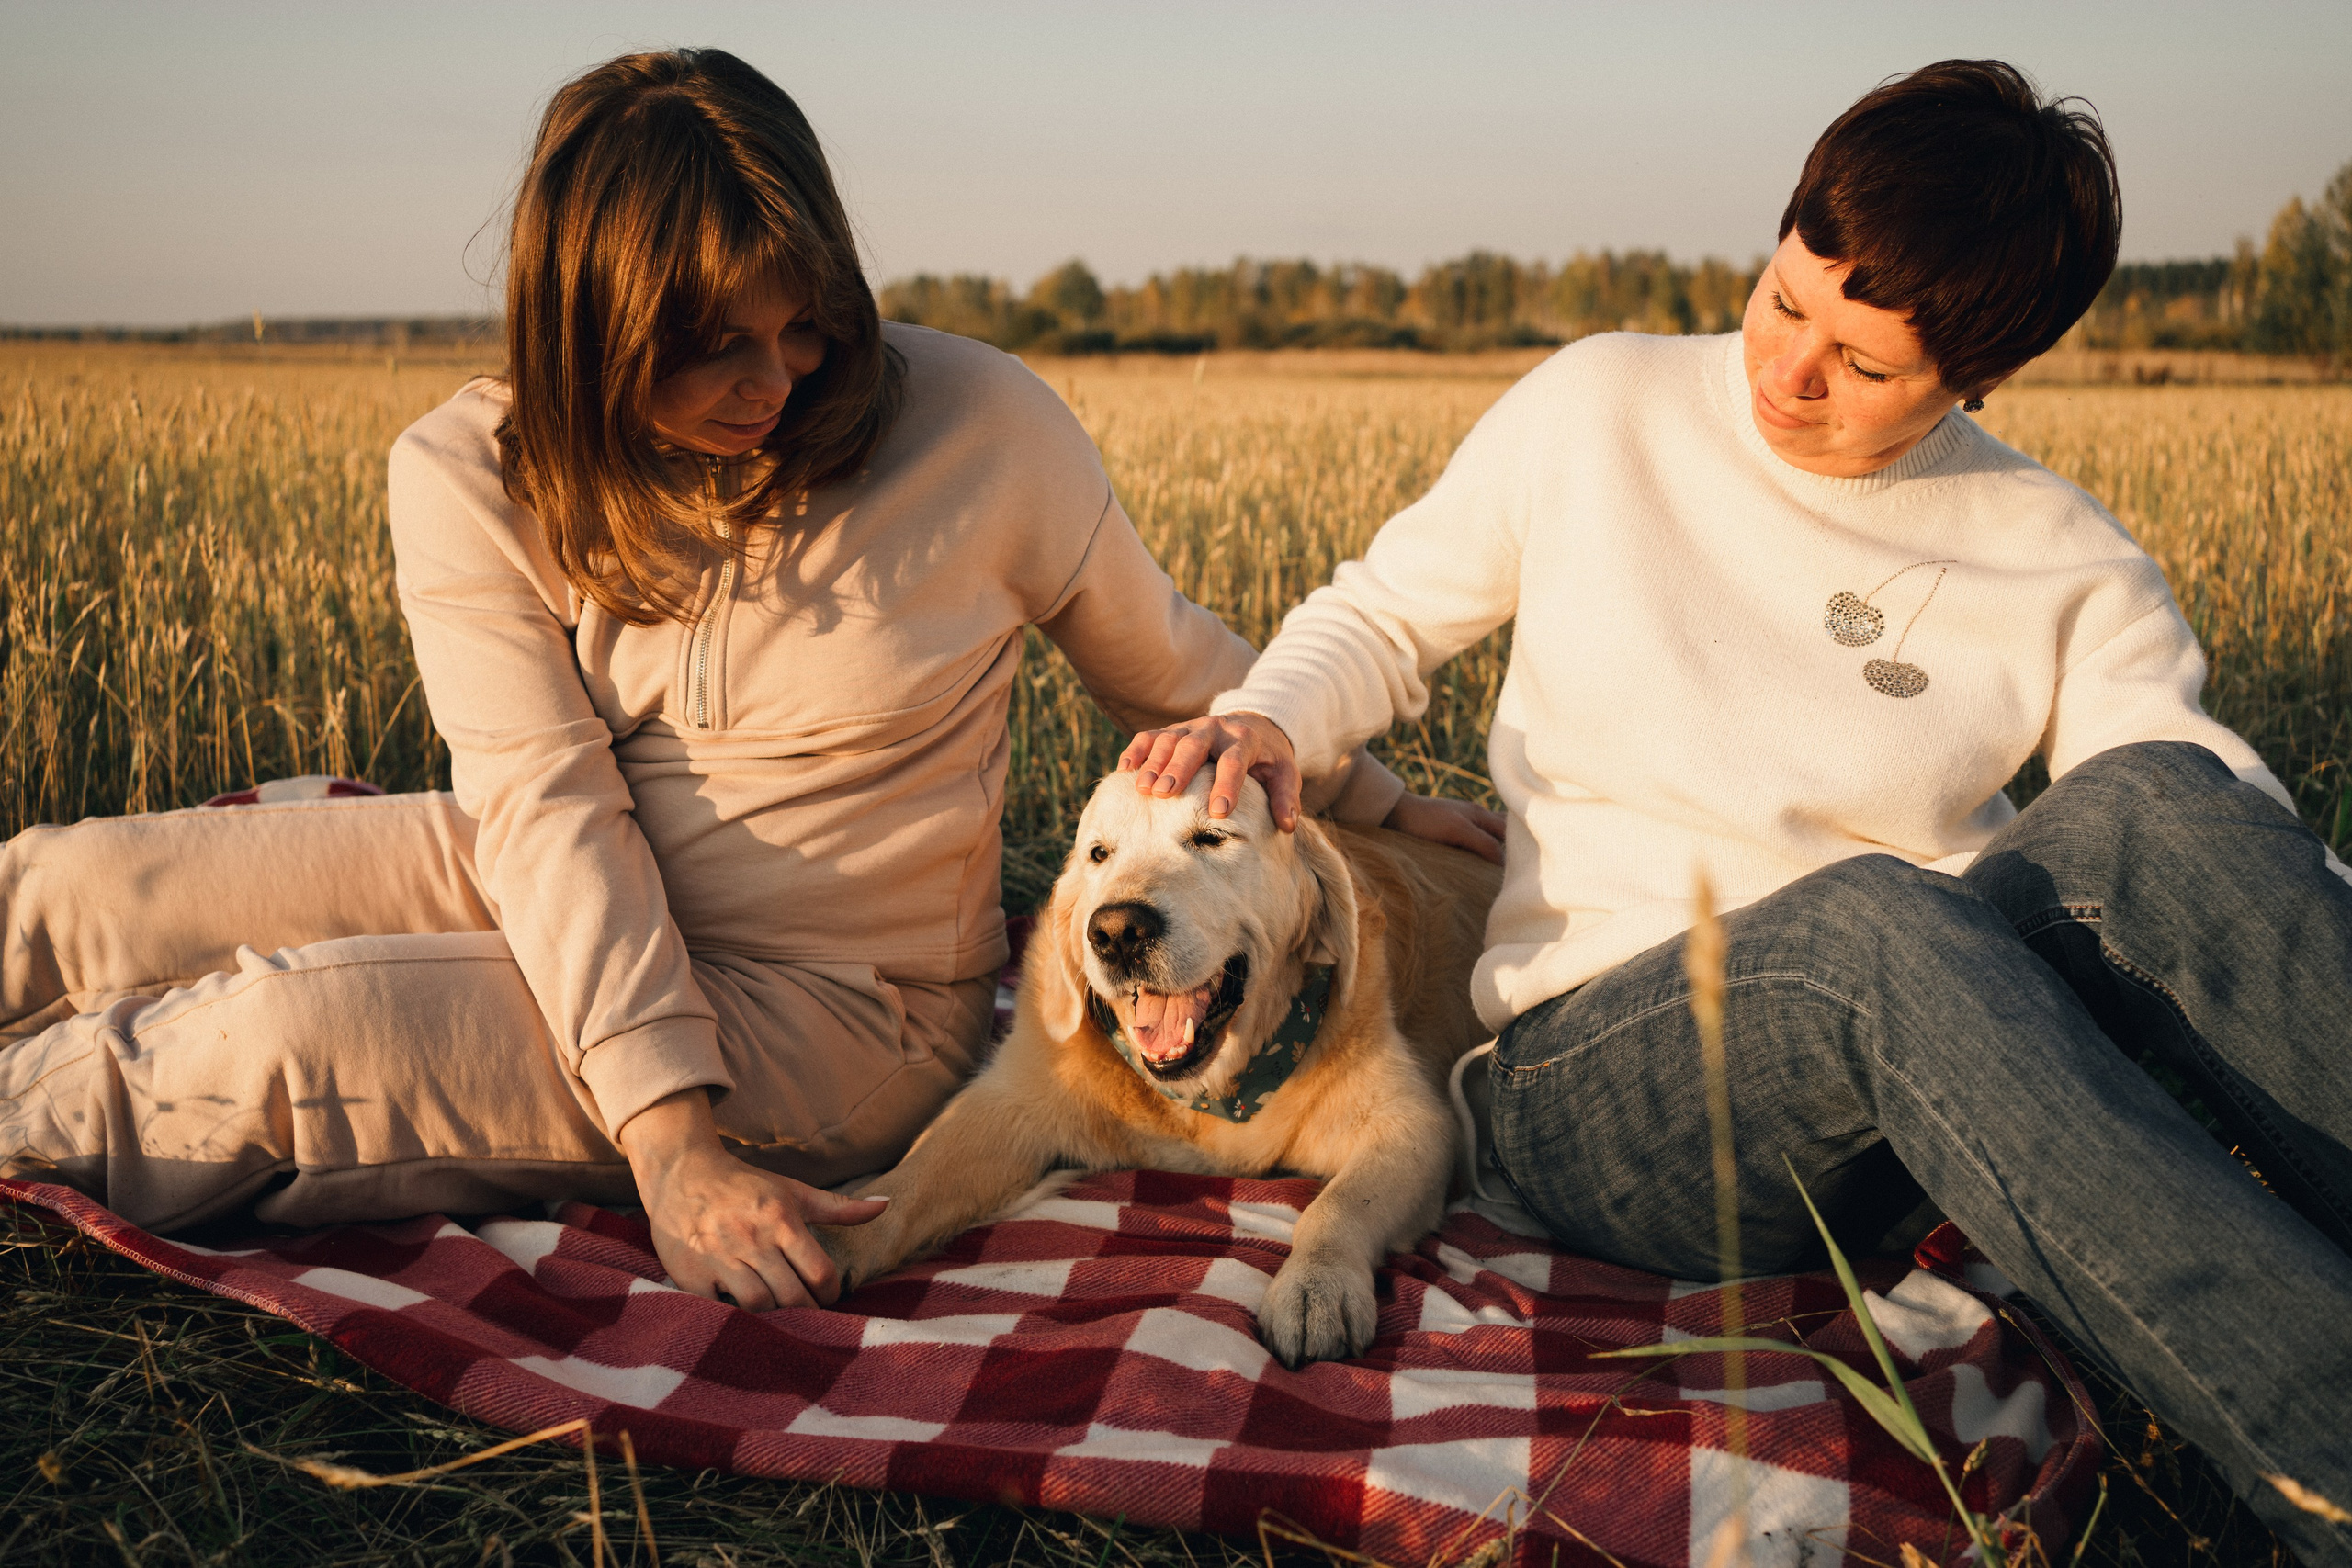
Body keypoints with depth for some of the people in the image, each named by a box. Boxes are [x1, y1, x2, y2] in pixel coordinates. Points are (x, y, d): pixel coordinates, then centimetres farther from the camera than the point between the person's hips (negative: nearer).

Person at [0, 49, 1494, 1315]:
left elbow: (1168, 659, 1)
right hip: (556, 906, 4)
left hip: (826, 1006, -3)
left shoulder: (978, 423, -15)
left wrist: (1386, 803, 10)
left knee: (288, 1040, -25)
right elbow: (549, 809, -18)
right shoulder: (466, 478, -9)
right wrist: (670, 1139, -30)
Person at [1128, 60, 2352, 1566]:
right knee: (1875, 920, -37)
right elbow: (1383, 616, 11)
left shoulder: (2063, 568, 2)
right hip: (1592, 1078, -1)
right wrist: (1269, 719, -10)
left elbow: (2220, 825, -9)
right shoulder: (1598, 410, 3)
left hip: (1923, 1062, 2)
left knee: (2147, 811, -30)